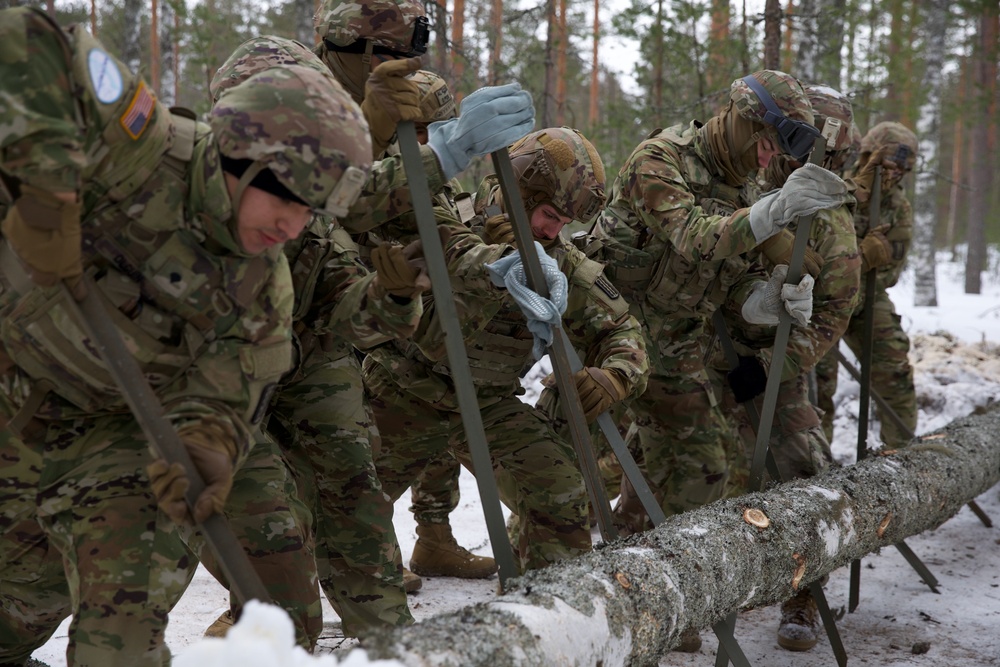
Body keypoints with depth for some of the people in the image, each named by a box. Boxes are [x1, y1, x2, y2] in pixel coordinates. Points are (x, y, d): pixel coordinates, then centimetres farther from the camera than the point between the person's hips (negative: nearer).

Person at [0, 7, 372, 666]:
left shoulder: (263, 291, -11)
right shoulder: (145, 150, -26)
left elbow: (222, 400, -12)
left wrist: (203, 447, -35)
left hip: (110, 427, 3)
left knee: (140, 567, -12)